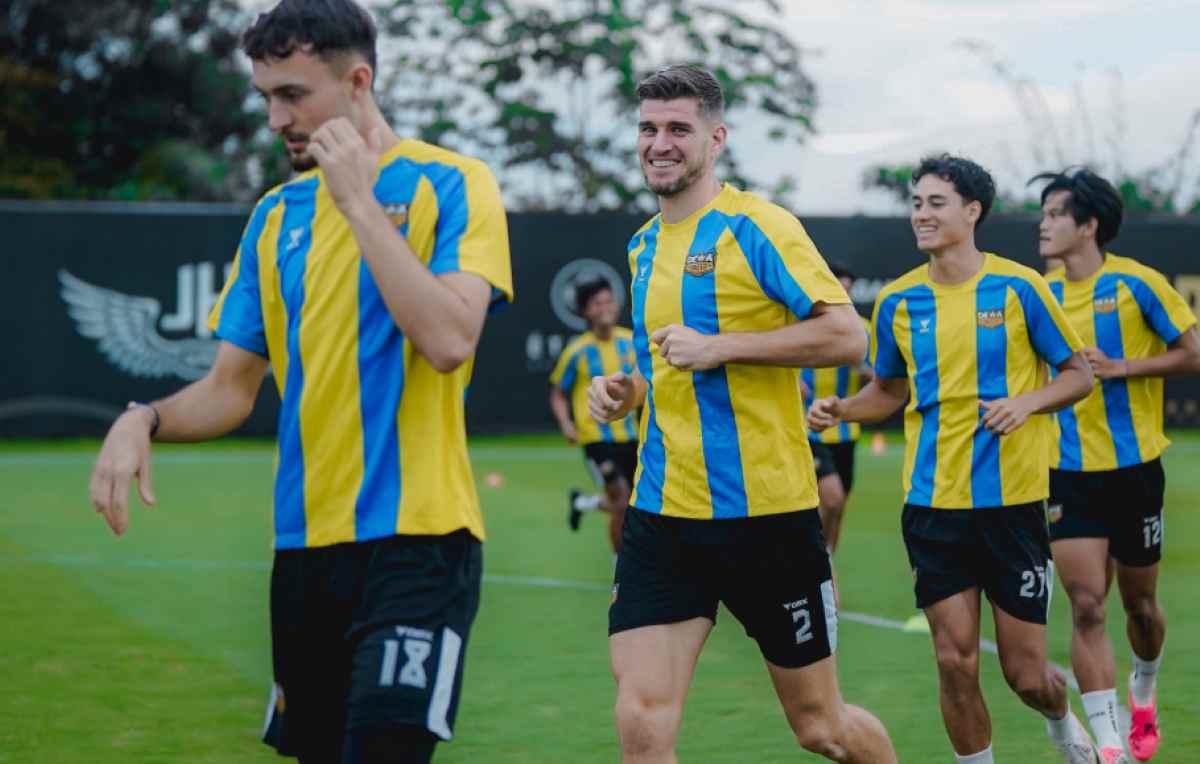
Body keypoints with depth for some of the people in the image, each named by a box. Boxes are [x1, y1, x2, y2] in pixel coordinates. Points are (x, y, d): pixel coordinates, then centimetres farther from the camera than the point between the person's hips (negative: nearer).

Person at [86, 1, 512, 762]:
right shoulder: (277, 213, 12)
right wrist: (145, 421, -7)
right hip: (306, 543, 6)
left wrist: (360, 201, -14)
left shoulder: (452, 183, -4)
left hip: (415, 537, -5)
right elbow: (232, 387, 13)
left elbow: (449, 341, -19)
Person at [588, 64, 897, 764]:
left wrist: (719, 346, -20)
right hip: (662, 514, 5)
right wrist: (629, 391, 7)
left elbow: (847, 335, -17)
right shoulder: (644, 245, 13)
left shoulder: (756, 226, -9)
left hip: (767, 513, -5)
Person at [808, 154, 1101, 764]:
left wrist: (1027, 402, -17)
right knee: (955, 662, -5)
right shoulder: (897, 301, 4)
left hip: (1012, 501, -2)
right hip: (932, 503, 2)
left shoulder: (1019, 286, -5)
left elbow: (1079, 373, 2)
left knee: (1026, 673, 3)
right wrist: (840, 409, -2)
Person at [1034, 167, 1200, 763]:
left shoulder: (1136, 283, -8)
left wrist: (1124, 367, -17)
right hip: (1068, 472, 2)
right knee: (1086, 606, -10)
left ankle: (1143, 692, 44)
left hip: (1133, 468, -2)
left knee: (1139, 605, 13)